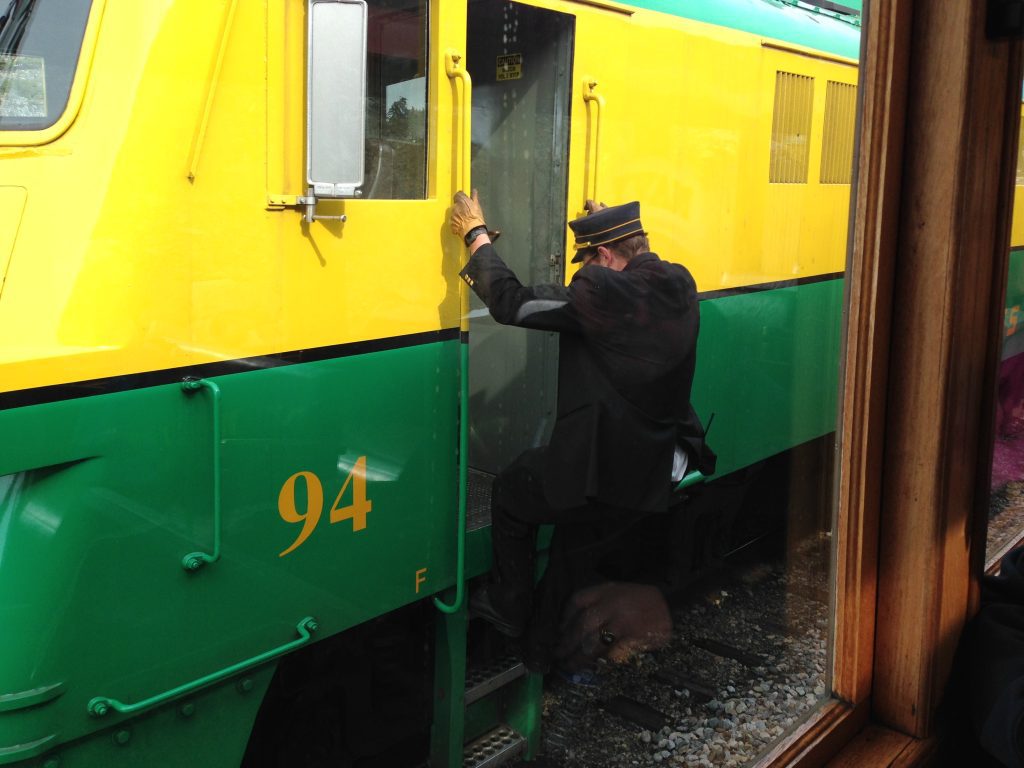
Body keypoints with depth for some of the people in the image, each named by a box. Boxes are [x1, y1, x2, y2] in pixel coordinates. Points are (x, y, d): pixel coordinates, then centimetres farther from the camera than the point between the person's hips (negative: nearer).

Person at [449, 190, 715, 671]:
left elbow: (510, 303, -18)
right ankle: (537, 647, 43)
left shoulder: (600, 293, -22)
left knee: (510, 495, 23)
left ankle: (507, 608, 36)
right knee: (576, 550, 27)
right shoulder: (680, 286, 0)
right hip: (652, 473, 7)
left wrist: (476, 236, -6)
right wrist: (607, 225, 29)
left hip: (593, 468, -7)